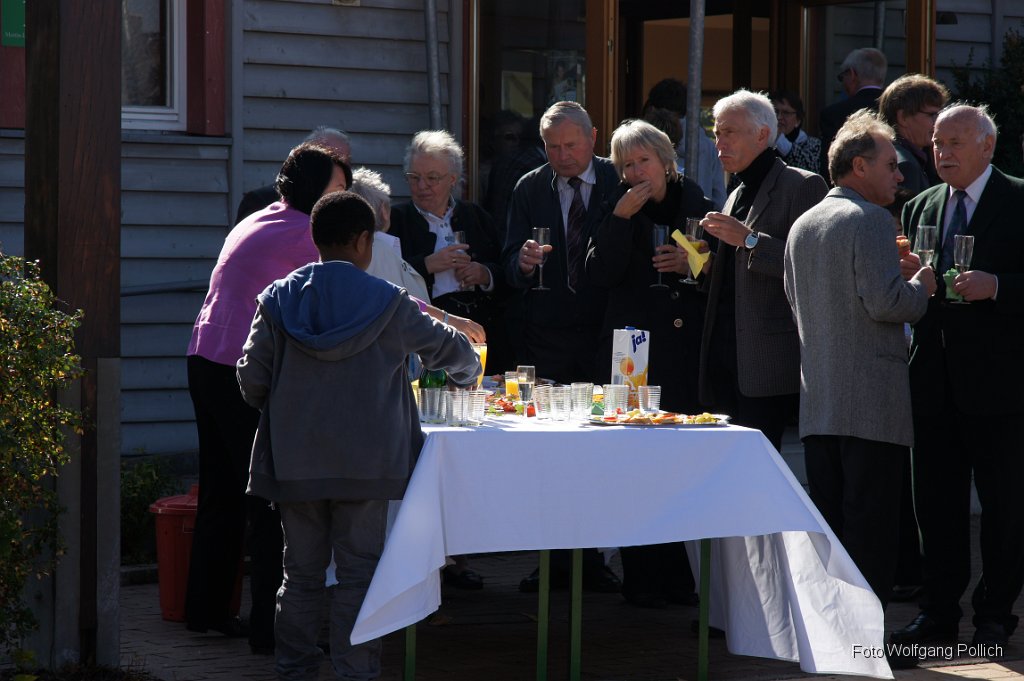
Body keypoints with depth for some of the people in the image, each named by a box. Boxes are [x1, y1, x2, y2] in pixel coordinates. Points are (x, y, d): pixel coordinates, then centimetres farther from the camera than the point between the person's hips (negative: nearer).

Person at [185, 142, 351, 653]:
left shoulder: (259, 223, 19)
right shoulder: (302, 232, -9)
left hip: (206, 361, 10)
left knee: (222, 491, 17)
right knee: (271, 495, -7)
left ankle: (205, 610, 24)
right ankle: (270, 625, -9)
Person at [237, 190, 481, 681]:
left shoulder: (279, 300, 2)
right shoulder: (387, 304, -3)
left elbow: (251, 379, 1)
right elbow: (447, 348, 10)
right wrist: (467, 369, 33)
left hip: (295, 463, 3)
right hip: (364, 464, -3)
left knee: (302, 572, 11)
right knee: (358, 571, 3)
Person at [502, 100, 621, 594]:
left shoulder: (620, 184, 3)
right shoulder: (529, 189, 8)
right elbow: (510, 263, 4)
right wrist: (523, 261, -18)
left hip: (603, 333, -1)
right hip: (545, 339, 1)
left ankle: (591, 559, 6)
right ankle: (553, 560, 4)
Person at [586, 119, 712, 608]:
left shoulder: (698, 207, 9)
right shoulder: (618, 210, 7)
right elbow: (600, 273, -7)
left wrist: (691, 266, -7)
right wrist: (621, 217, -13)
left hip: (686, 351, 1)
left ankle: (674, 576, 10)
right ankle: (643, 579, -1)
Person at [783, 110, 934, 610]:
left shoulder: (802, 225, 16)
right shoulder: (868, 218, -11)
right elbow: (884, 301, -20)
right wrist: (920, 287, -1)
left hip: (817, 400, 8)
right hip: (871, 402, -8)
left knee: (828, 526, 12)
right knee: (871, 531, -6)